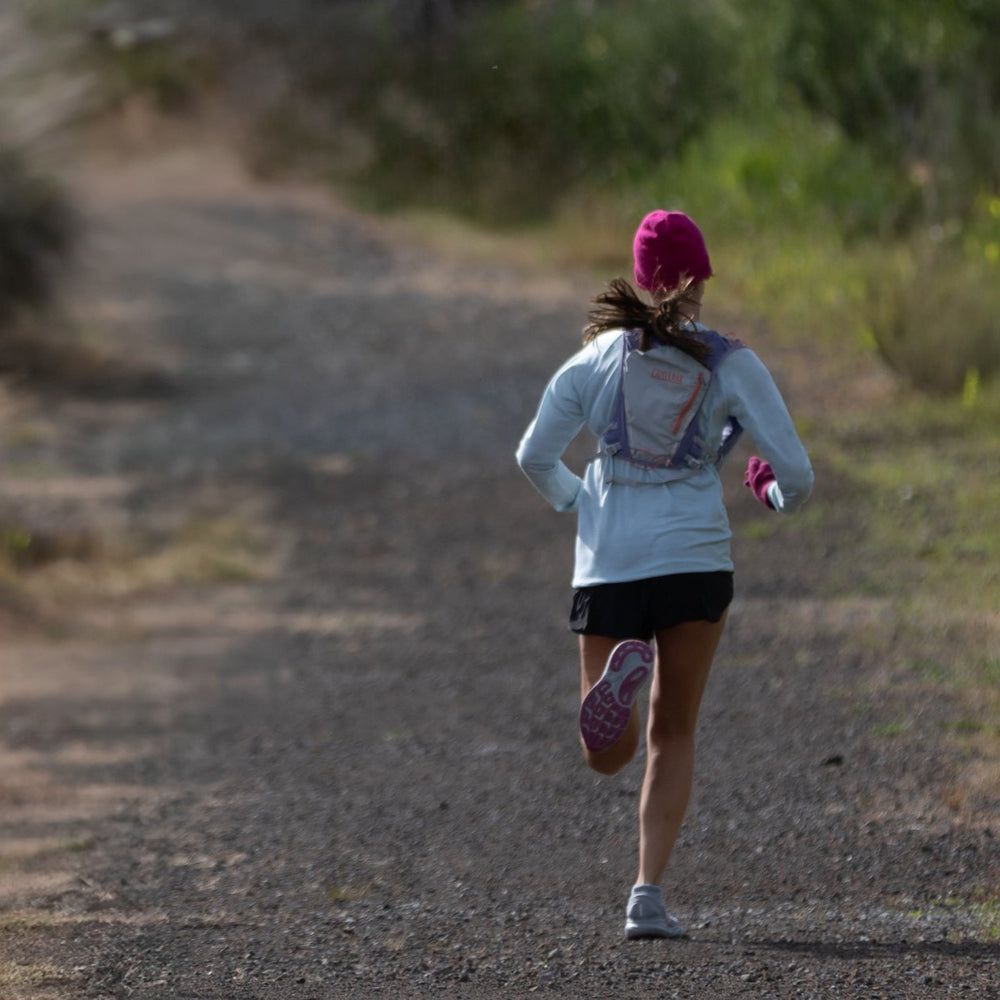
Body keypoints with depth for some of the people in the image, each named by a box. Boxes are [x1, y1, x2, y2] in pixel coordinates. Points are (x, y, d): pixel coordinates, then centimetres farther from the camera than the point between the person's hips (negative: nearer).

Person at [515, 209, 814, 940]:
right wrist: (778, 496, 21)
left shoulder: (599, 356, 5)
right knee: (674, 735, 14)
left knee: (607, 755, 9)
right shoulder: (733, 366, -1)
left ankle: (625, 669, -27)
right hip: (695, 563, -1)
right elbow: (797, 475, -3)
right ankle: (649, 893, -1)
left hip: (607, 566, 1)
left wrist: (574, 499, 29)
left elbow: (534, 455, 8)